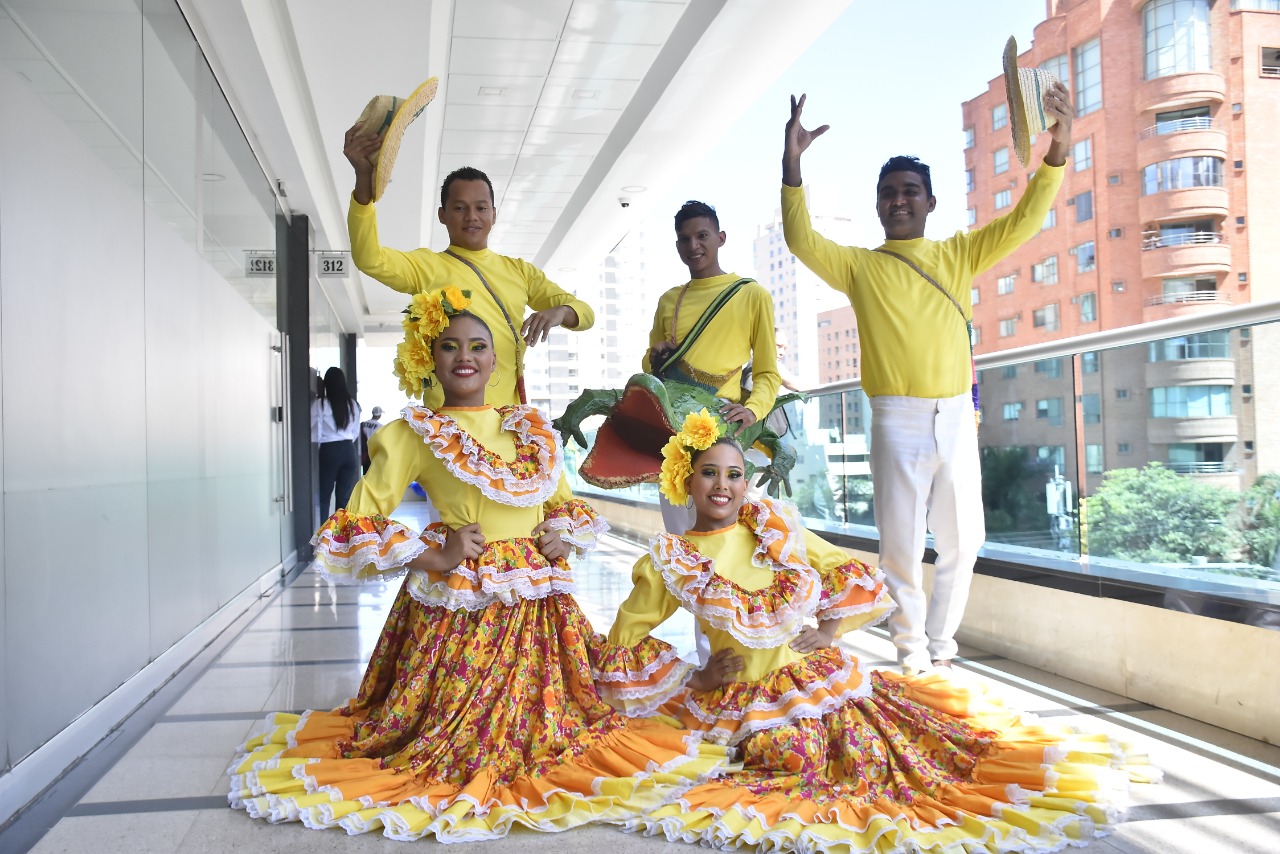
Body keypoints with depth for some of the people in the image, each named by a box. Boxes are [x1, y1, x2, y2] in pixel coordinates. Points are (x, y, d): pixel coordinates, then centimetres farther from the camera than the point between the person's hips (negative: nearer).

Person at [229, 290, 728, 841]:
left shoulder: (532, 430, 12)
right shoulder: (413, 434, -3)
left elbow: (566, 504, 24)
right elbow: (353, 528, -7)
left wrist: (563, 536, 2)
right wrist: (434, 558, -14)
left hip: (537, 604, 5)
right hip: (457, 603, -4)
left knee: (535, 722, 11)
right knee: (460, 724, 2)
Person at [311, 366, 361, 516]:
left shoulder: (319, 404, -7)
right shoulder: (352, 404, 6)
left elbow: (314, 433, -6)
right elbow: (356, 432, 11)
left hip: (328, 451, -4)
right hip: (348, 450, 4)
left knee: (323, 497, 3)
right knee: (344, 497, 7)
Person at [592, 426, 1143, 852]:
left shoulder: (776, 526, 5)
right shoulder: (669, 564, -4)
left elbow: (856, 576, 13)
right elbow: (620, 650, 0)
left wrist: (829, 628, -1)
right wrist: (693, 680, -5)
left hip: (821, 676, 3)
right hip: (748, 701, -3)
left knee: (870, 757, -12)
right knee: (802, 762, -28)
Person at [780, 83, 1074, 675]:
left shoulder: (958, 254, 11)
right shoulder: (859, 266, 5)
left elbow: (1023, 221, 3)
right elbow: (800, 240, -8)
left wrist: (1057, 152, -10)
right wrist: (792, 165, -20)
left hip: (956, 414, 2)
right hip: (896, 419, -2)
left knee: (962, 541, 6)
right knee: (901, 543, 1)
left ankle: (941, 645, 22)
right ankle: (912, 651, 16)